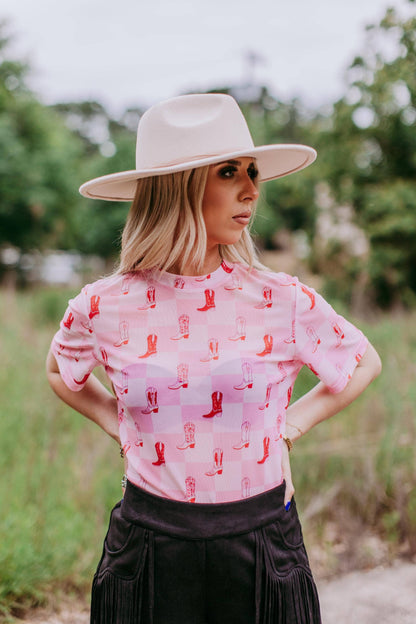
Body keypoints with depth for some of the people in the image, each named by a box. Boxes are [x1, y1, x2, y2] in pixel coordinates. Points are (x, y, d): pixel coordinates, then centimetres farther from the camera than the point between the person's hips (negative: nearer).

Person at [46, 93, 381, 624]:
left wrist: (286, 430, 1)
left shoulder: (283, 302, -9)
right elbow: (60, 373, 14)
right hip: (149, 550, 0)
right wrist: (123, 429, 2)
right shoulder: (102, 309, -8)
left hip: (261, 544, 1)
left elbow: (364, 364, 9)